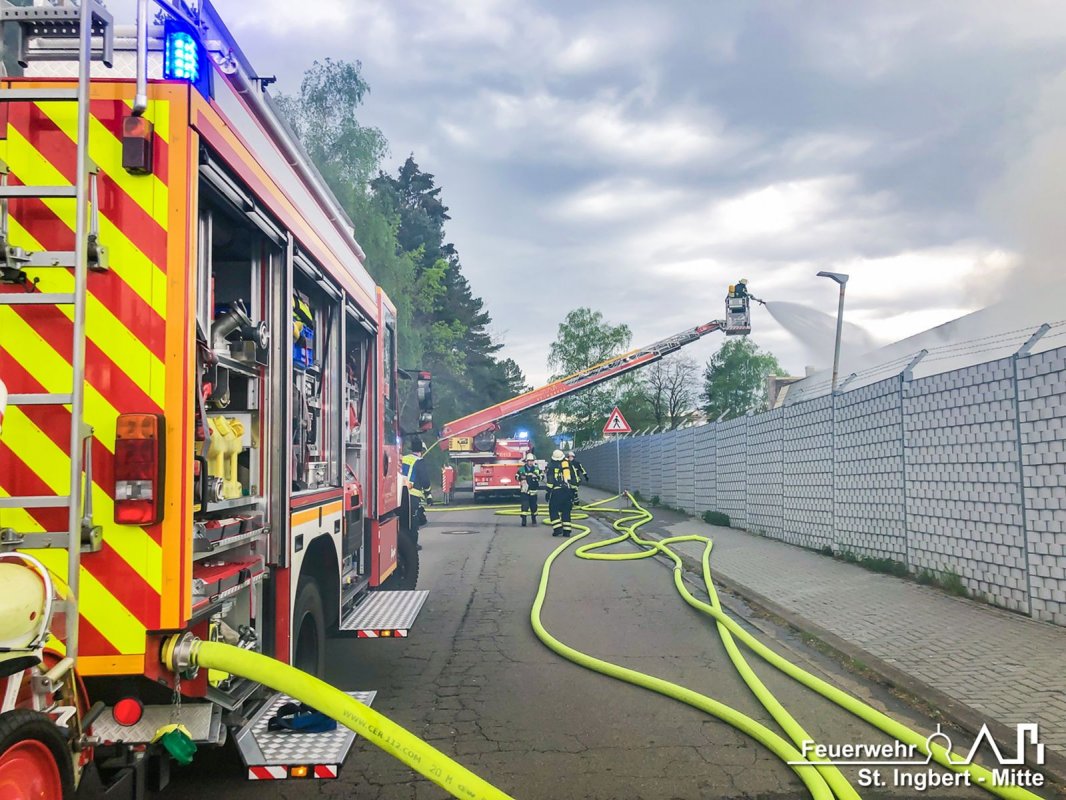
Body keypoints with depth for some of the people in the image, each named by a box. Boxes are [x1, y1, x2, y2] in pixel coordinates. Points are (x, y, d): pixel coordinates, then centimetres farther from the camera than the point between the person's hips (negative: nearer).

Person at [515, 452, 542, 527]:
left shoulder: (536, 468, 3)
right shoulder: (521, 469, 0)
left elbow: (542, 475, 7)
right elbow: (516, 477, 4)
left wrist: (537, 477, -14)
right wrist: (521, 477, -17)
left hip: (534, 490, 2)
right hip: (525, 490, -2)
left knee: (533, 505, 12)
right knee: (525, 505, -12)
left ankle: (534, 518, 30)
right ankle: (523, 519, -12)